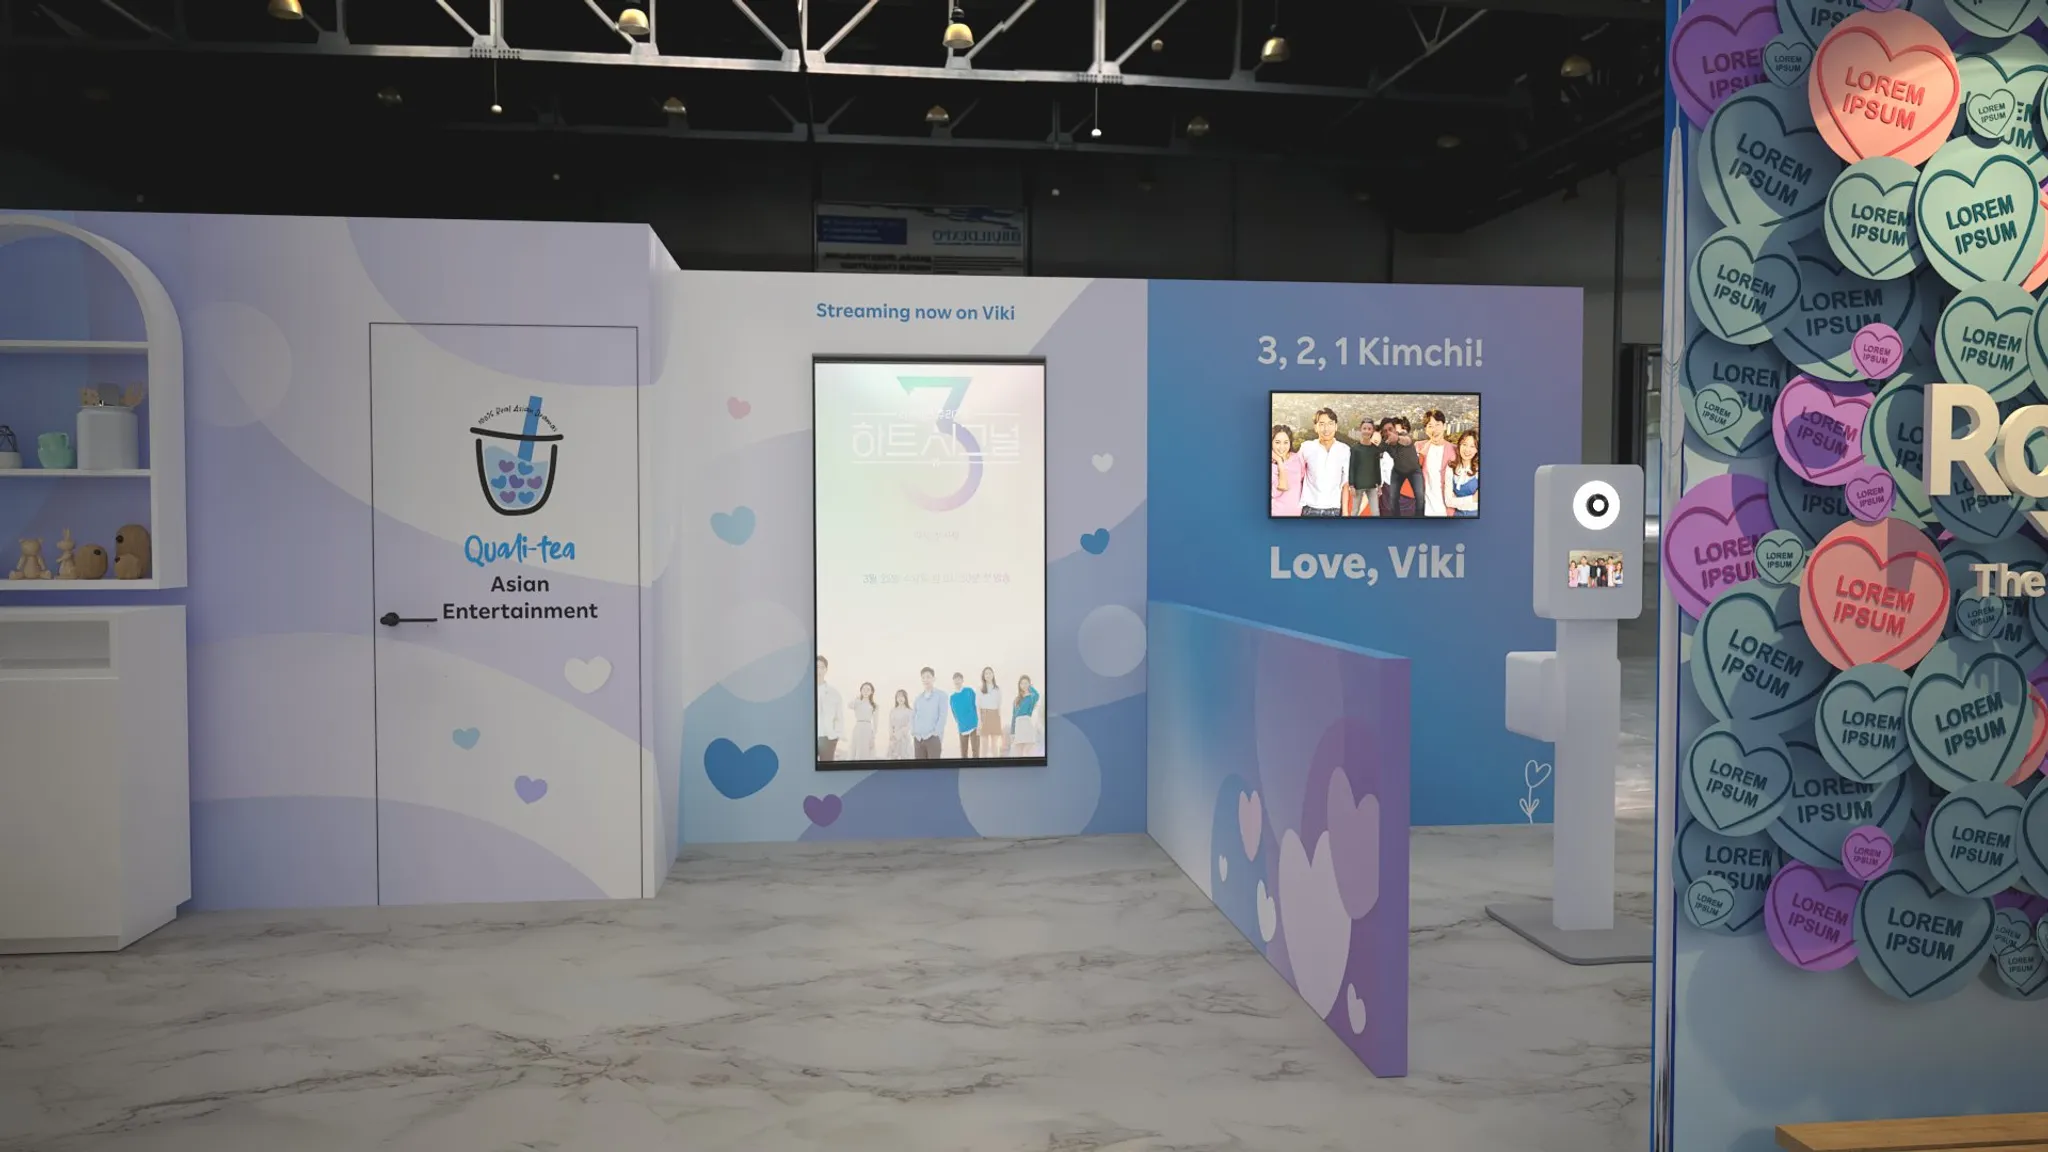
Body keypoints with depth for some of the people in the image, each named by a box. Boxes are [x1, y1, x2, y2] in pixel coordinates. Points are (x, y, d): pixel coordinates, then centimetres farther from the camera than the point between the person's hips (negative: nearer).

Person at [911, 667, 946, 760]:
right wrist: (913, 732, 4)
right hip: (918, 739, 5)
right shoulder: (918, 697, 18)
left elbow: (943, 716, -4)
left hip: (933, 738, -5)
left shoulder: (941, 695, 4)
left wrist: (936, 733, -12)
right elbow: (912, 716, 18)